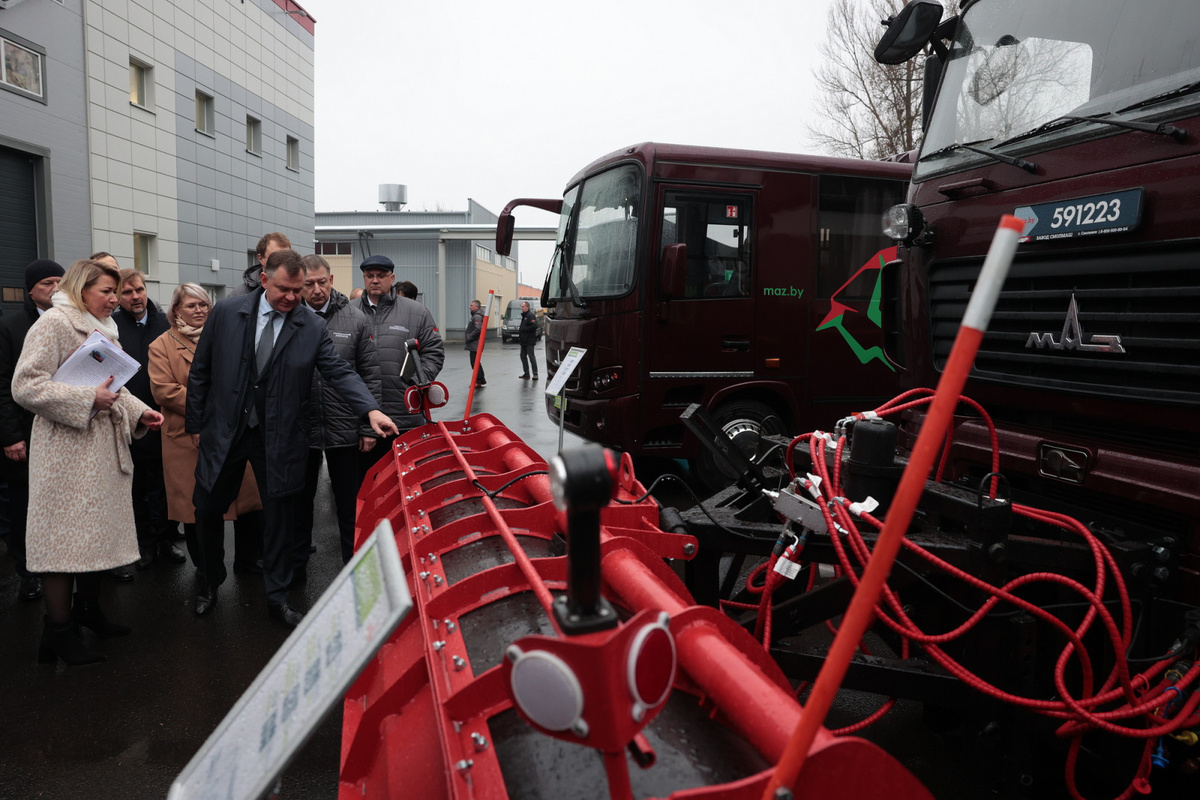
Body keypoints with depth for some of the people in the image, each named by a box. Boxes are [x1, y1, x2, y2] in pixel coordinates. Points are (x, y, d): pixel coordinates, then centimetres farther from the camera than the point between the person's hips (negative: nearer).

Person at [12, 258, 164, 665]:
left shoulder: (102, 329, 16)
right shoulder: (54, 323, -11)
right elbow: (25, 386, -18)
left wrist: (139, 412, 7)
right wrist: (88, 399, -22)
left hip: (101, 445, 9)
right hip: (65, 448, -9)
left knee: (94, 528, 15)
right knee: (64, 532, -3)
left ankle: (88, 608, 29)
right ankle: (58, 631, 6)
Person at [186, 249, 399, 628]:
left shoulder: (312, 326, -5)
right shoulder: (226, 313, -4)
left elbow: (340, 371, -11)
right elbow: (200, 372, 3)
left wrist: (371, 410, -26)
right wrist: (196, 423, 4)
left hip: (278, 437, -1)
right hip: (223, 431, 1)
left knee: (280, 516, 7)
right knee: (208, 510, 13)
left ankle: (277, 597, 24)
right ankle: (210, 582, 39)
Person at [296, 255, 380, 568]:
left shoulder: (354, 319, -1)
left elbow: (370, 375, 0)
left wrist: (368, 428, -3)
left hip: (345, 430, 0)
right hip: (300, 431, 1)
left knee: (350, 504, 11)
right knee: (299, 502, 15)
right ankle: (296, 565, 32)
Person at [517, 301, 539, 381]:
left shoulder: (530, 315, -11)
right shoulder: (524, 315, 20)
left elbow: (534, 326, -23)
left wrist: (522, 329, -20)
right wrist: (519, 330, 12)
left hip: (529, 341, -10)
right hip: (523, 341, 10)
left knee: (531, 356, -10)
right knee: (523, 356, 11)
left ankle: (535, 374, -8)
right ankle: (526, 373, 17)